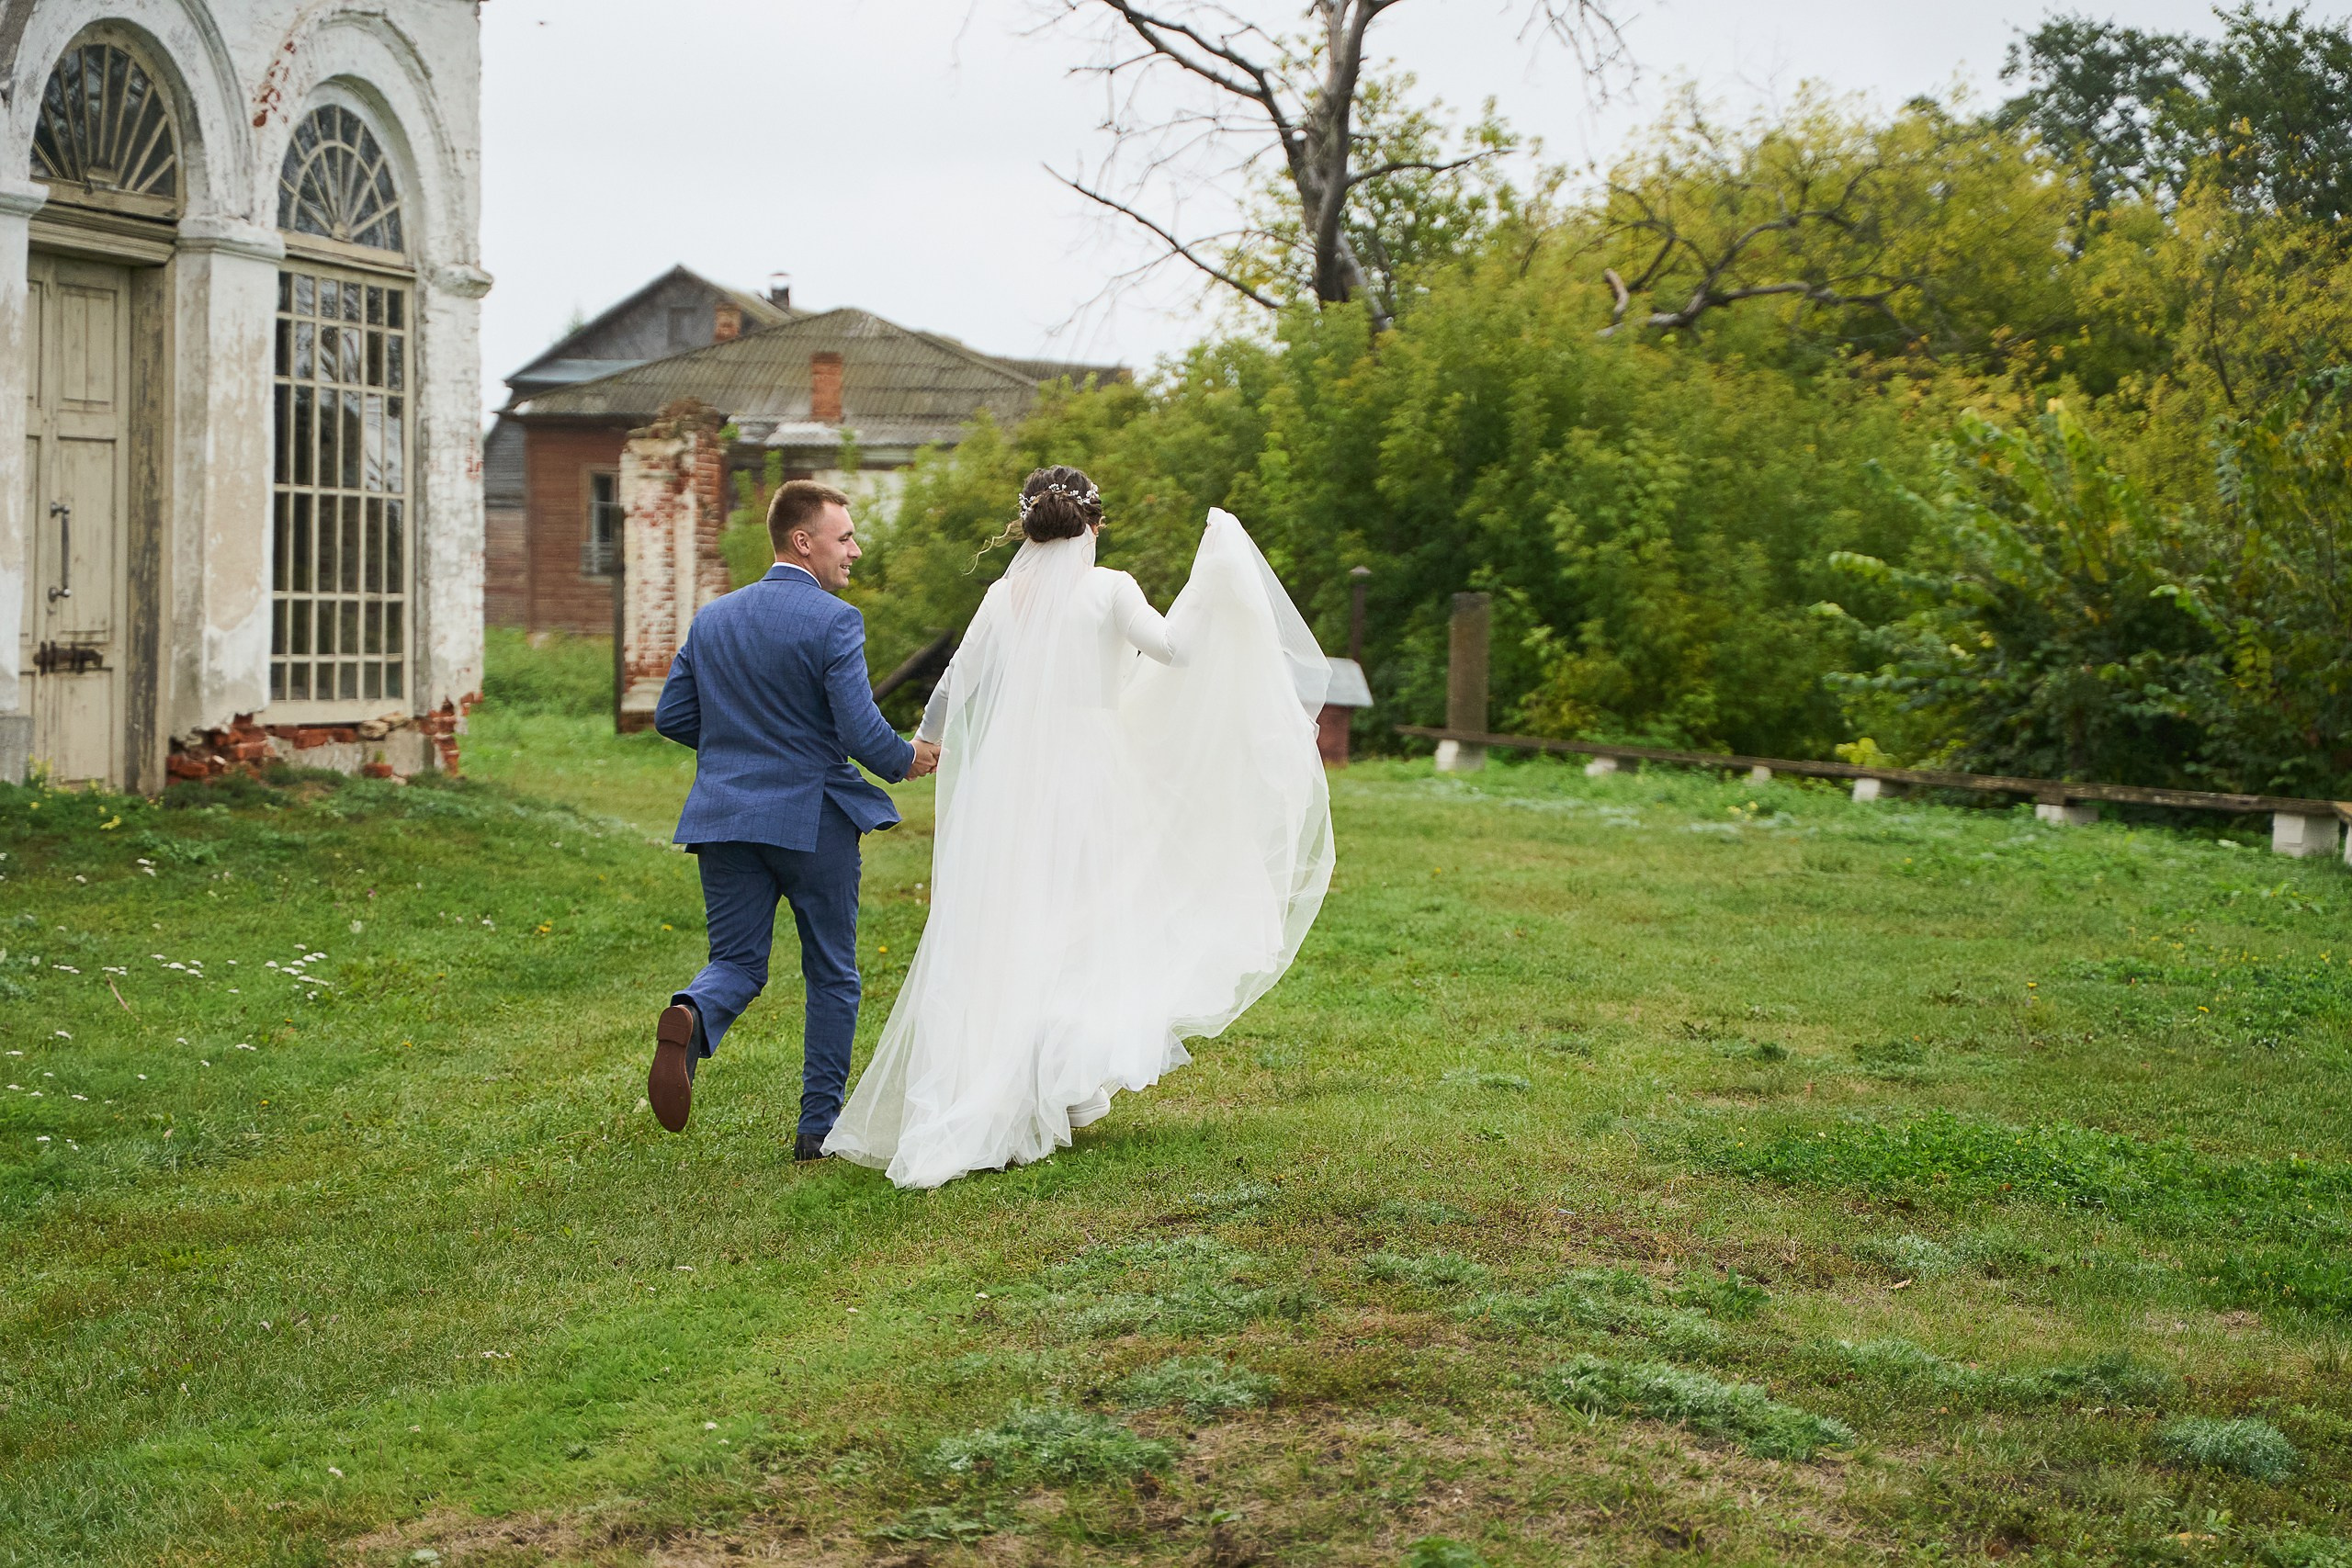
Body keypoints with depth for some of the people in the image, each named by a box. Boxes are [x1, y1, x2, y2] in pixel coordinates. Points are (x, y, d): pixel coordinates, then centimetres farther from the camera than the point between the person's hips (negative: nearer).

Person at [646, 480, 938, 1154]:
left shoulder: (712, 618, 8)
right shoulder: (833, 622, -12)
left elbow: (671, 717, 9)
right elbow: (862, 731, -17)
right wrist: (906, 760, 3)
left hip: (726, 818, 4)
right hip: (813, 819, -4)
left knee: (737, 964, 8)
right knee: (832, 976, 11)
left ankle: (690, 1019, -26)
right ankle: (820, 1124, 13)